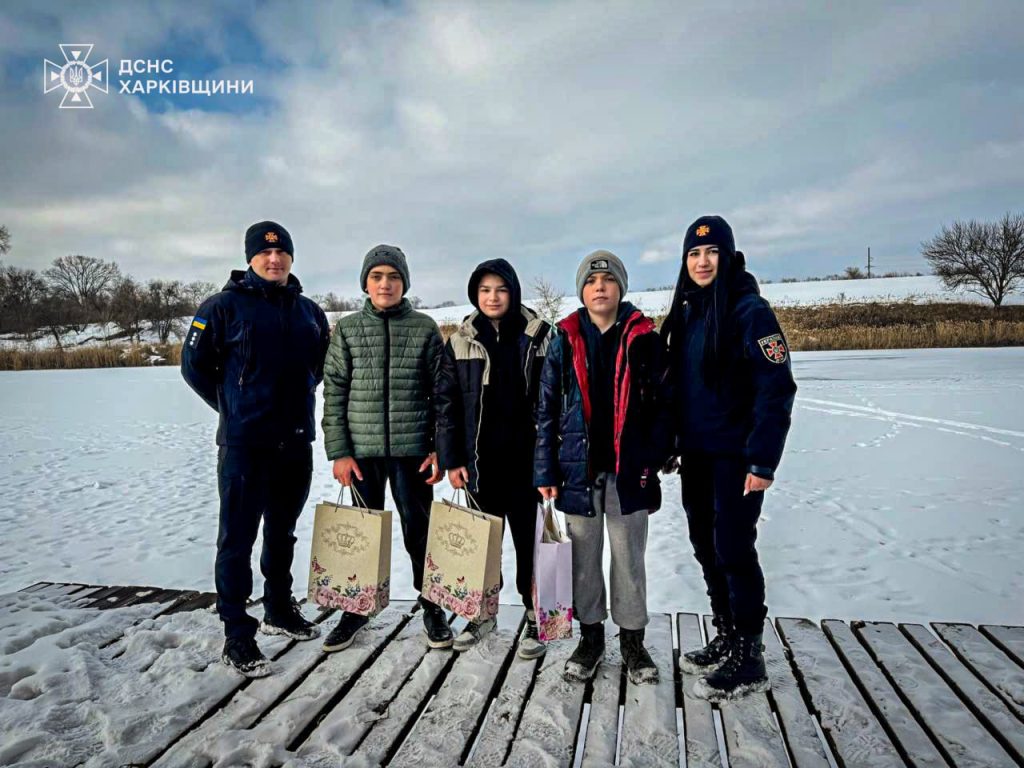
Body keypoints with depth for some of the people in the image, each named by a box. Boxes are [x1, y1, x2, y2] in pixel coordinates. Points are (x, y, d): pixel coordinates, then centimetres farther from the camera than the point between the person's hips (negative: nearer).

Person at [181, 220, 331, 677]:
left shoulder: (309, 311, 9)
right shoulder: (225, 306, -6)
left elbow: (321, 364, 21)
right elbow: (194, 365, -2)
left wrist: (298, 400, 11)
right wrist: (233, 408, 0)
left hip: (296, 442, 5)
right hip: (244, 444, -5)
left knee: (282, 533, 18)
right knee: (238, 539, 3)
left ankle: (279, 612, 34)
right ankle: (237, 637, 14)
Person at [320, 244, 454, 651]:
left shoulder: (424, 328, 2)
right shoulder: (347, 329, 5)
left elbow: (441, 392, 2)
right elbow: (334, 393, 3)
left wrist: (440, 449, -3)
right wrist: (338, 451, -4)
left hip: (412, 449, -1)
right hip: (362, 450, 1)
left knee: (419, 530, 8)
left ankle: (432, 607, 25)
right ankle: (356, 607, 29)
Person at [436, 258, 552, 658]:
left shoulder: (539, 336, 0)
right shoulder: (461, 342, 4)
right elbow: (448, 403, 4)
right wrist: (451, 459, -1)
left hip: (526, 457, -2)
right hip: (480, 459, 2)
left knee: (529, 538, 6)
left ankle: (535, 618, 21)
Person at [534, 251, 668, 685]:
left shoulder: (645, 339, 2)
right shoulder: (565, 342, 3)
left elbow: (661, 403, 2)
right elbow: (547, 410, 3)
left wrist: (656, 457, -6)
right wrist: (546, 471, -1)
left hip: (629, 469, -1)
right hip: (578, 468, 1)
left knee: (629, 558, 10)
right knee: (584, 556, 12)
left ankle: (632, 640, 28)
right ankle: (590, 636, 30)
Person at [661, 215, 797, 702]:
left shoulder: (749, 310, -11)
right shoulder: (686, 312, 11)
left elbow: (777, 389, -16)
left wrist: (763, 460, -19)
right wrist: (671, 443, 12)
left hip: (736, 455, -7)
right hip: (696, 454, 7)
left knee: (734, 550, -2)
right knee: (707, 547, 14)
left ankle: (749, 662, 14)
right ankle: (726, 640, 31)